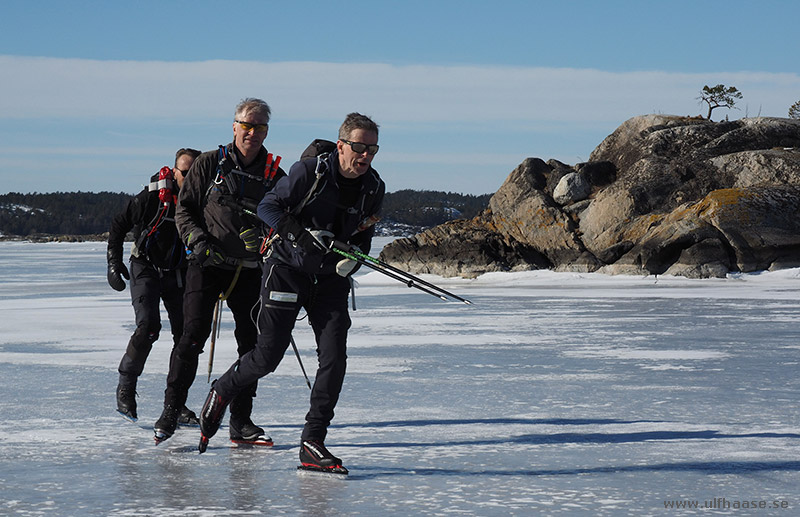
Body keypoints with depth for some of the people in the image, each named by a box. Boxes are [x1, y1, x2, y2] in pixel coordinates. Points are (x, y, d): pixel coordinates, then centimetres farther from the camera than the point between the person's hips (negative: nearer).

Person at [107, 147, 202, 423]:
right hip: (147, 269, -4)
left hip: (180, 274, 4)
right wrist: (114, 264, -6)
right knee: (148, 326, -21)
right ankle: (125, 388, -4)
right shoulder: (151, 198, -14)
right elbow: (117, 226, -2)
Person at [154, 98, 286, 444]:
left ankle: (241, 420, 12)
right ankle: (170, 411, -1)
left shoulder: (275, 175, 9)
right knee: (192, 337, -11)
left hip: (250, 271, 3)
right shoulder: (210, 164, 3)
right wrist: (197, 239, -12)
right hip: (207, 264, -3)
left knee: (252, 343, 3)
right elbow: (184, 209, 5)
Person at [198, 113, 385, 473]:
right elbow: (268, 206, -12)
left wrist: (352, 257, -7)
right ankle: (221, 392, 28)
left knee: (334, 358, -9)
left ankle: (312, 443, -3)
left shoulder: (374, 188, 0)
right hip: (287, 270, -4)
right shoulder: (310, 172, -15)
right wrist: (300, 233, -28)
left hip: (331, 279, 4)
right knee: (267, 358, -3)